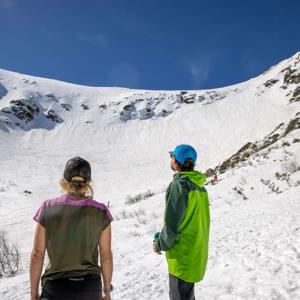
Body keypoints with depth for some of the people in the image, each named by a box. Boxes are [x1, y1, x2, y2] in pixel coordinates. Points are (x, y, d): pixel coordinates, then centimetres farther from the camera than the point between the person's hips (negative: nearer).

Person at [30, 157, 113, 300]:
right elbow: (106, 256, -1)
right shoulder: (100, 212, -7)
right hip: (90, 288, 1)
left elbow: (37, 254, -5)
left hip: (57, 288, -1)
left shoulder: (48, 209, -9)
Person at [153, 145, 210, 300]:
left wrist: (160, 244, -5)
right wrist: (162, 236, 13)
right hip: (197, 252, 8)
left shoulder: (180, 184, -21)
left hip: (183, 256, -8)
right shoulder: (199, 186, 5)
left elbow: (172, 224, -22)